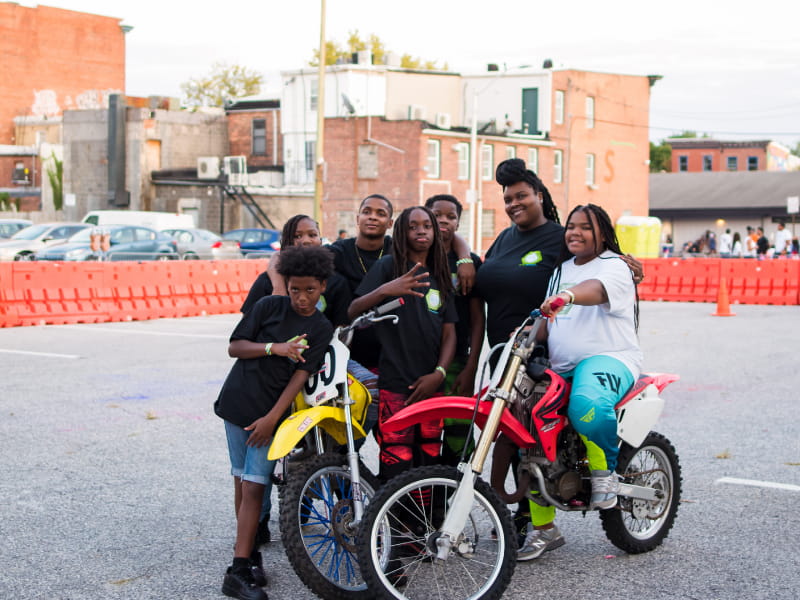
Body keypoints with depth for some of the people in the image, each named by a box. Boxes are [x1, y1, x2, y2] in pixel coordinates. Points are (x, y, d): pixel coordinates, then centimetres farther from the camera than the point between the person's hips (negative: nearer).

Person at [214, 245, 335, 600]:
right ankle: (248, 551, 14)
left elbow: (302, 374, -6)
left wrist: (272, 418, -14)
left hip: (272, 412, 0)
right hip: (238, 402, 0)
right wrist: (275, 348, -16)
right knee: (242, 483, 4)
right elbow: (234, 347, 0)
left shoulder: (322, 330, 3)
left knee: (253, 487, -6)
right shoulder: (269, 307, 1)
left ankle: (239, 571, -5)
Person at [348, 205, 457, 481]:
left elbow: (449, 333, 14)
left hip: (430, 385, 5)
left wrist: (439, 373, -2)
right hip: (395, 385, -5)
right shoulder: (388, 266, 3)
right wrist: (385, 290, -25)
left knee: (430, 462, 5)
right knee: (396, 470, -10)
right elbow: (353, 311, -7)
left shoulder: (440, 277, 18)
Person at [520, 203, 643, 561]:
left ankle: (604, 471, -8)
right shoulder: (561, 270, 24)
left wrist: (567, 296, -47)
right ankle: (543, 529, 3)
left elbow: (597, 288, -26)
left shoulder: (613, 265, -2)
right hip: (561, 368, 8)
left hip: (608, 359, -7)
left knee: (586, 407, -40)